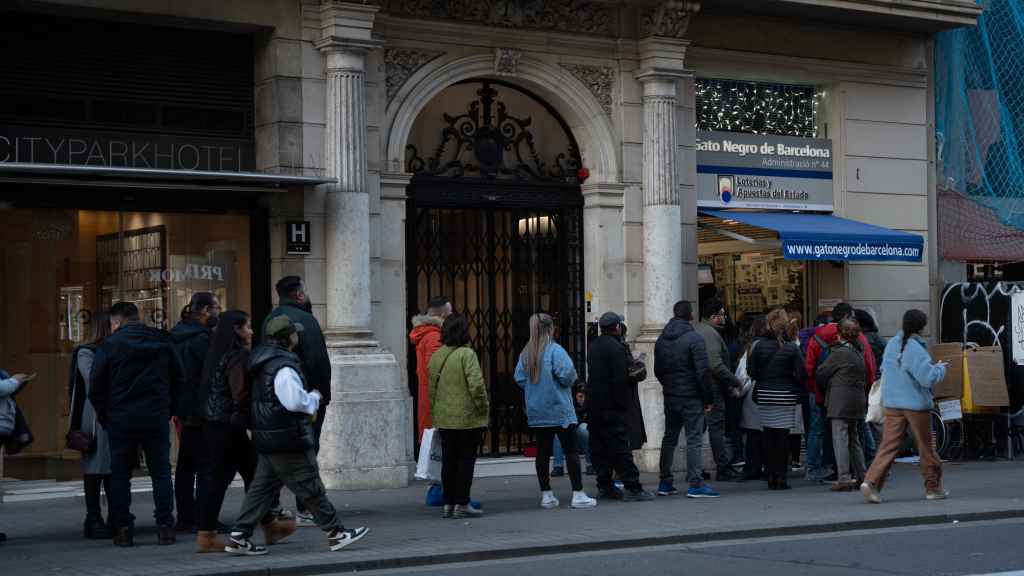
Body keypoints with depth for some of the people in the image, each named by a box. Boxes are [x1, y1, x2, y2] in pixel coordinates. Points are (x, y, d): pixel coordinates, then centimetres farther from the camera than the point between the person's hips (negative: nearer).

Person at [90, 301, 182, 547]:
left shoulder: (110, 345, -3)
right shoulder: (163, 342, 7)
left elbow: (96, 387, -4)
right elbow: (178, 380, 9)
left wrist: (105, 417, 7)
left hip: (121, 420, -2)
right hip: (157, 418, 2)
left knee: (120, 474, 7)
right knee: (161, 472, 6)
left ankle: (123, 529, 4)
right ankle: (165, 527, 1)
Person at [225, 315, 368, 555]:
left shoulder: (264, 362, 14)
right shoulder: (284, 368, -18)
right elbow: (295, 401, -25)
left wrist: (308, 402, 17)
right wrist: (314, 398, -7)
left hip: (266, 437, 9)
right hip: (289, 439, -9)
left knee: (263, 487, 10)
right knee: (311, 488, -1)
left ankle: (239, 537, 7)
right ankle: (336, 533, 7)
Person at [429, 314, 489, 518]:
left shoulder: (436, 356, 7)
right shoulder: (466, 354, -14)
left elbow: (431, 388, 13)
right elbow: (476, 384, -21)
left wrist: (435, 414, 20)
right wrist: (483, 407, -8)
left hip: (444, 419, 6)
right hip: (468, 417, -6)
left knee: (448, 461, 12)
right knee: (466, 460, 1)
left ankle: (448, 504, 15)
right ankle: (462, 504, 1)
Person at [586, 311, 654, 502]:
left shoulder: (594, 346, 14)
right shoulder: (615, 347, -13)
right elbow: (620, 379, -18)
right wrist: (623, 403, -14)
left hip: (594, 404, 9)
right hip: (612, 406, -8)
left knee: (599, 447, 10)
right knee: (620, 446, -8)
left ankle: (604, 486, 12)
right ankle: (633, 488, -8)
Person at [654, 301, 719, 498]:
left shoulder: (661, 339, 9)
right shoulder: (694, 339, -13)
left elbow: (658, 371, 14)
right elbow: (703, 371, -16)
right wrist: (708, 398, -9)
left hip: (670, 397, 6)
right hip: (691, 398, -6)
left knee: (669, 438, 15)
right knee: (694, 439, -4)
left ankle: (665, 482, 17)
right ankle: (695, 484, -8)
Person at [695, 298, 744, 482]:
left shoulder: (695, 331, 16)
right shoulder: (710, 333, -14)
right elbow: (716, 365, -22)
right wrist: (735, 382, -13)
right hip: (713, 388, -10)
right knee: (717, 427, -7)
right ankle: (724, 469, -6)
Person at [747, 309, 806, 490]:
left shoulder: (759, 345, -4)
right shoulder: (792, 347, -9)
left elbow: (751, 370, -2)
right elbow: (801, 374, -10)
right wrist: (796, 387, 10)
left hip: (764, 396, 2)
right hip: (786, 397, -2)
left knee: (768, 436, 9)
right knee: (783, 436, 3)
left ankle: (771, 478, 9)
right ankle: (781, 477, 1)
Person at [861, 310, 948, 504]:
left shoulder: (891, 344, 5)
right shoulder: (916, 349, -18)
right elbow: (929, 378, -21)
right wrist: (940, 368, -1)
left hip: (892, 403, 6)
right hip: (916, 404, -6)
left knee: (889, 444, 3)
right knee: (925, 446, 10)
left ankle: (872, 481, -14)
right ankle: (933, 487, 21)